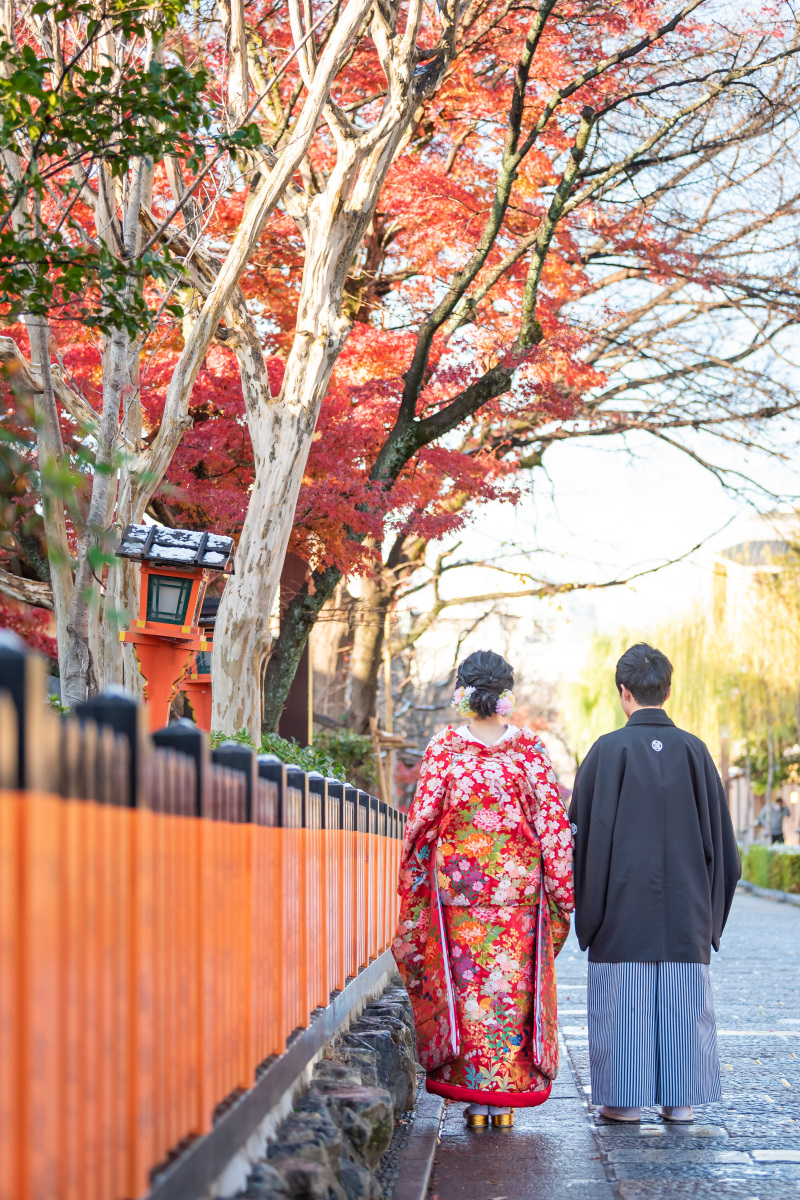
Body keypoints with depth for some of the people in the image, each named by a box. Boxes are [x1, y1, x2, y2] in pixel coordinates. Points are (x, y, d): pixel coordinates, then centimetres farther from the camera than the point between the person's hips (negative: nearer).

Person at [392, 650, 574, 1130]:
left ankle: (473, 1095, 7)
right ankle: (507, 1096, 10)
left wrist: (412, 882, 7)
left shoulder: (444, 747, -2)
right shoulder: (530, 748, 0)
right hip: (518, 884, 1)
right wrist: (562, 888, 4)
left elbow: (422, 817, -3)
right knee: (512, 983, 7)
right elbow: (552, 820, -2)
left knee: (465, 983, 6)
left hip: (457, 881, 0)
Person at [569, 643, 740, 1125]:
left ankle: (626, 1099, 6)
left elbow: (585, 830, -5)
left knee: (625, 1000, 3)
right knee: (683, 999, 8)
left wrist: (586, 904, 6)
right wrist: (710, 904, 15)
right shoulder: (694, 750, 1)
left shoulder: (609, 751, -7)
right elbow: (719, 833, 6)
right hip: (685, 906, 3)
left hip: (623, 905, -2)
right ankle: (681, 1099, 11)